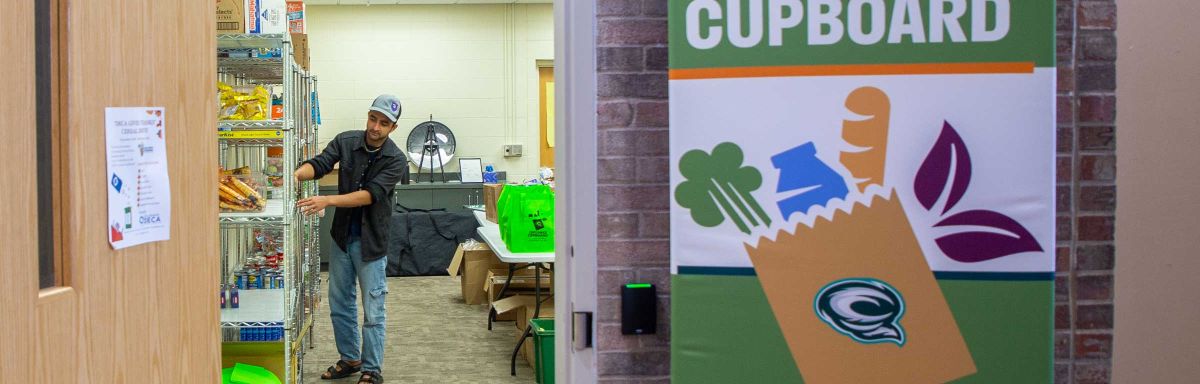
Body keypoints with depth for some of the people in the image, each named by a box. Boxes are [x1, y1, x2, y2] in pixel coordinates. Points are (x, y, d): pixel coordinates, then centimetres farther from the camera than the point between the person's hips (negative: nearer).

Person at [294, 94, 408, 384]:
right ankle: (350, 359, 31)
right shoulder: (345, 141, -3)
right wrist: (296, 174, -39)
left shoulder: (396, 161, -15)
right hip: (342, 237, 4)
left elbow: (371, 194, -26)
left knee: (373, 311, 1)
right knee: (339, 305, 15)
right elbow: (320, 163, -16)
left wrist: (328, 201, -37)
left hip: (371, 242, -4)